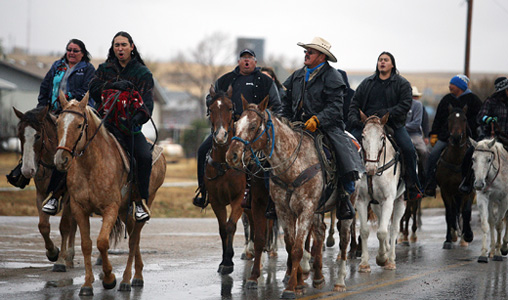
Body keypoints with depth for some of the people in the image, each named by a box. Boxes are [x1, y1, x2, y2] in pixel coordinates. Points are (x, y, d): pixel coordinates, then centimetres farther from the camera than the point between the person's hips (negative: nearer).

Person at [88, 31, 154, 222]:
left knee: (145, 156, -27)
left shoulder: (143, 73, 6)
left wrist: (137, 118, -25)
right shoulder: (105, 69, 13)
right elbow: (93, 89, -3)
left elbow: (147, 103, -5)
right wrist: (113, 86, -21)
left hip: (130, 126, -1)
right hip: (105, 123, 2)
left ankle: (141, 201, -19)